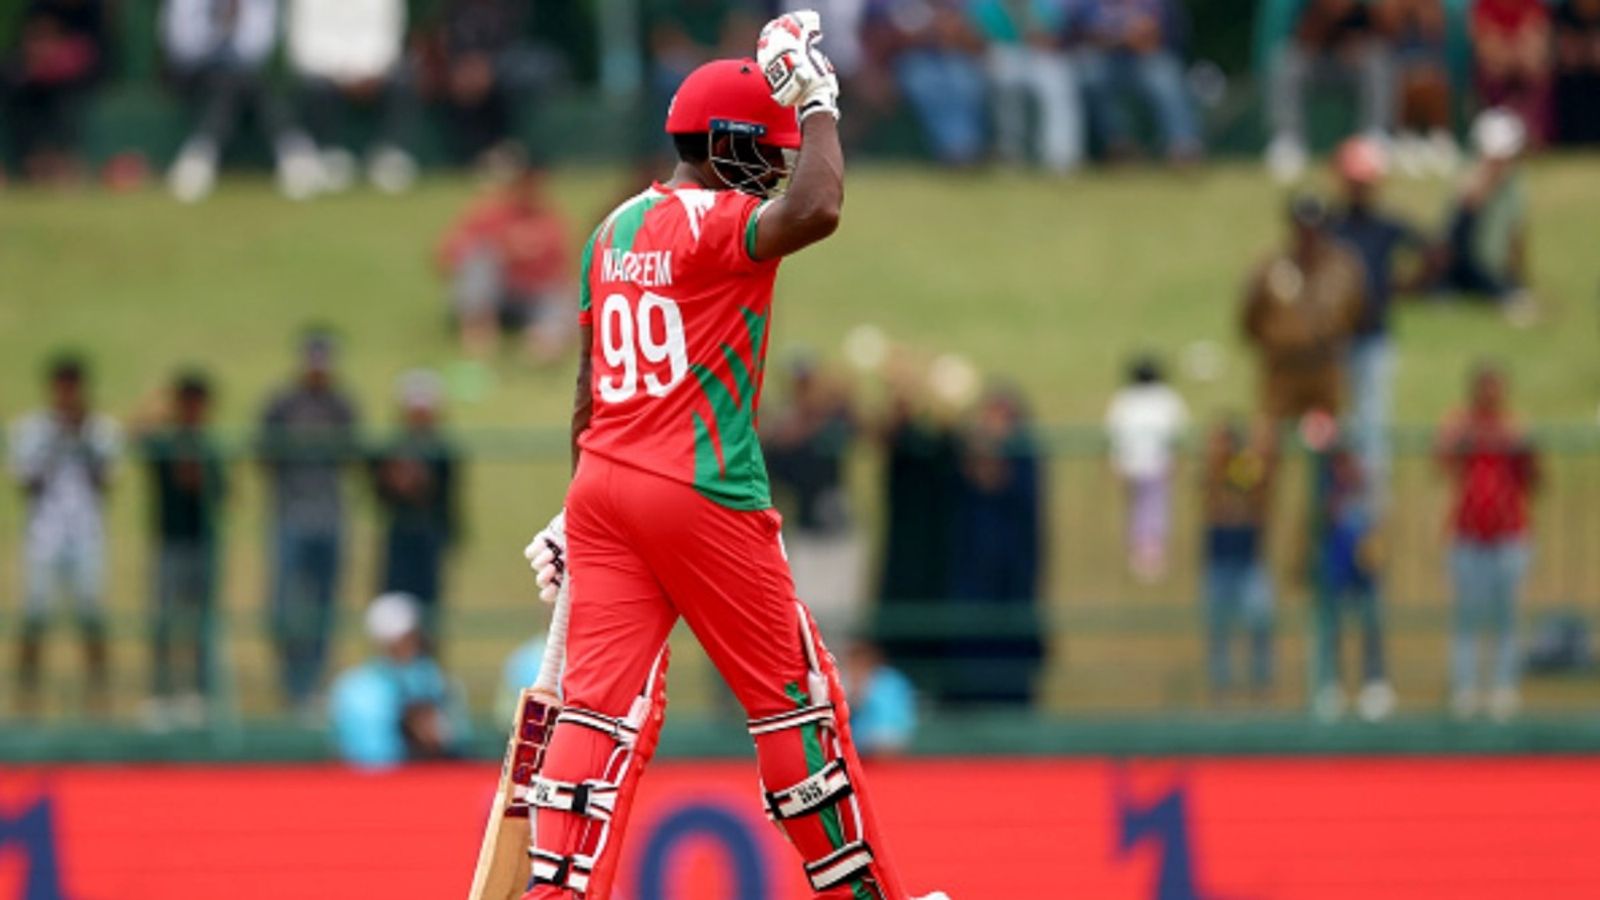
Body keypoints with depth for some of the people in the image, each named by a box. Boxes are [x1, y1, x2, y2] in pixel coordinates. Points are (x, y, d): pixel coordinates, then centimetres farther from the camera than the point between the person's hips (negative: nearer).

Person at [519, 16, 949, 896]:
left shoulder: (614, 231, 15)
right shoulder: (716, 221, -11)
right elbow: (816, 211, -32)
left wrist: (581, 506, 23)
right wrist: (817, 100, -17)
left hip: (603, 487, 7)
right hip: (701, 495, -7)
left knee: (603, 697, 0)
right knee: (793, 692, 6)